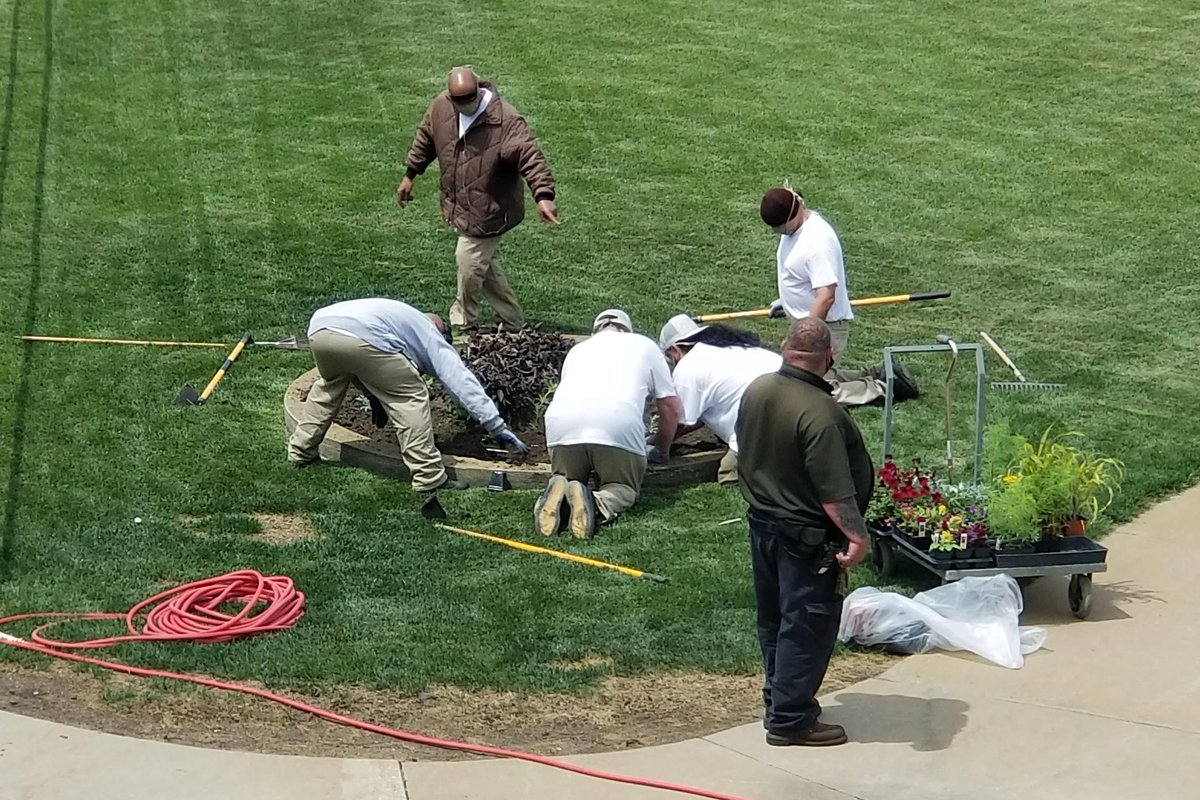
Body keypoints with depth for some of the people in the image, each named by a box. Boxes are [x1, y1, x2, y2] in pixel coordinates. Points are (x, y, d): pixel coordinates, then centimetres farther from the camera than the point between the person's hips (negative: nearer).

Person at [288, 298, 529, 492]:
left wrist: (375, 396, 40)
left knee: (329, 385, 36)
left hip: (318, 326, 7)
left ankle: (300, 451, 42)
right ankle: (428, 476, 2)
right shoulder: (433, 339, 22)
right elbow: (463, 383, 15)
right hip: (360, 338, -7)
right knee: (410, 396, 5)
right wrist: (498, 427, 14)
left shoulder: (405, 317, 41)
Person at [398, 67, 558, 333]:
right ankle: (512, 323, 30)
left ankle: (463, 323, 21)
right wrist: (410, 175, 22)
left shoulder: (506, 120, -25)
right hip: (461, 207, 7)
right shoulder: (441, 107, -4)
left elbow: (530, 156, -32)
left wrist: (543, 195, -45)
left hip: (489, 210, -7)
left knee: (469, 260, -4)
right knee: (484, 264, 16)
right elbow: (425, 139, 14)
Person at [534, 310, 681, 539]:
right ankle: (599, 505, -17)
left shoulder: (577, 349, 36)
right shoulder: (644, 345, 29)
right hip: (619, 424, -3)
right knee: (624, 487, 17)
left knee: (566, 478, 26)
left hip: (561, 425, 3)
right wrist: (660, 452, 44)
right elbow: (670, 408, 27)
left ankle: (559, 492, -10)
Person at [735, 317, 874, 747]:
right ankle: (790, 719, 8)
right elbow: (834, 491, -27)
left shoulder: (756, 390, -2)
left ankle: (779, 699, 32)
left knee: (774, 618, 19)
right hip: (807, 535, -8)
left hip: (762, 521, 8)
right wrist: (855, 534, -22)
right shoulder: (820, 413, -26)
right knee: (808, 625, 3)